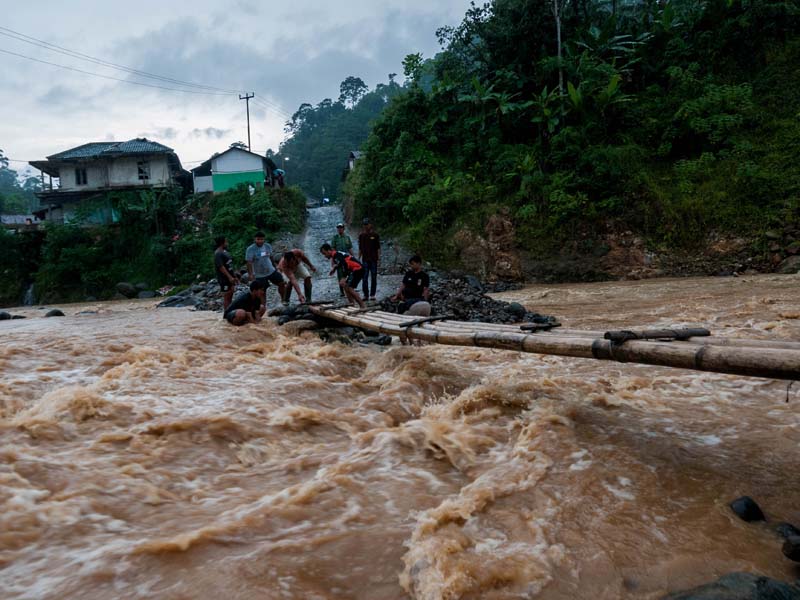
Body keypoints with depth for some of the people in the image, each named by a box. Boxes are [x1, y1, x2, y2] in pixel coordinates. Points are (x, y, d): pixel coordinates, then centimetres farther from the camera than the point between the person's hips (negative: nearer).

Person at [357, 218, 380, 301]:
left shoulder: (375, 235, 2)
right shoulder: (361, 235, 8)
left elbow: (378, 247, 2)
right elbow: (360, 248, 11)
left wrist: (379, 257, -6)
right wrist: (359, 258, 6)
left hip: (373, 259, -1)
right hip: (365, 259, 1)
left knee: (373, 278, 2)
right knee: (365, 278, -2)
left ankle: (372, 294, 8)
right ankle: (365, 294, 4)